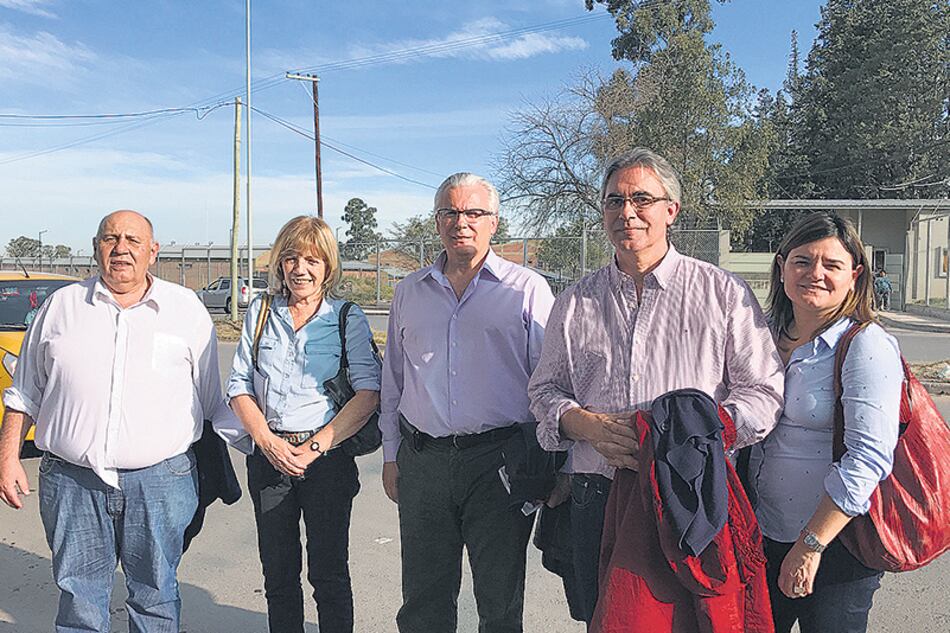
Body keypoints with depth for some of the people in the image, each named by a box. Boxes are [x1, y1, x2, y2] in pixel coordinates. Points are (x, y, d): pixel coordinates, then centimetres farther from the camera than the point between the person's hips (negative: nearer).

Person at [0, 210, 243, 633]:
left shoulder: (187, 308, 4)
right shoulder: (61, 305, 8)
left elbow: (213, 399, 7)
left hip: (161, 479, -1)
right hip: (71, 481, 1)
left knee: (156, 598, 13)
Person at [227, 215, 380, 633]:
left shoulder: (348, 318, -1)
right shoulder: (260, 313, 8)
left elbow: (368, 393, -10)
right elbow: (239, 387, 5)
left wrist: (316, 446, -15)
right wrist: (269, 442, -9)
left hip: (329, 459, -3)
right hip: (269, 456, 3)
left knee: (329, 575, 5)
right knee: (278, 574, 13)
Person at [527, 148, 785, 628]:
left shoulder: (723, 292, 1)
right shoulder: (576, 301, 9)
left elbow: (764, 389, -1)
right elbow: (545, 389, 11)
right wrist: (586, 424, -10)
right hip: (597, 498, 3)